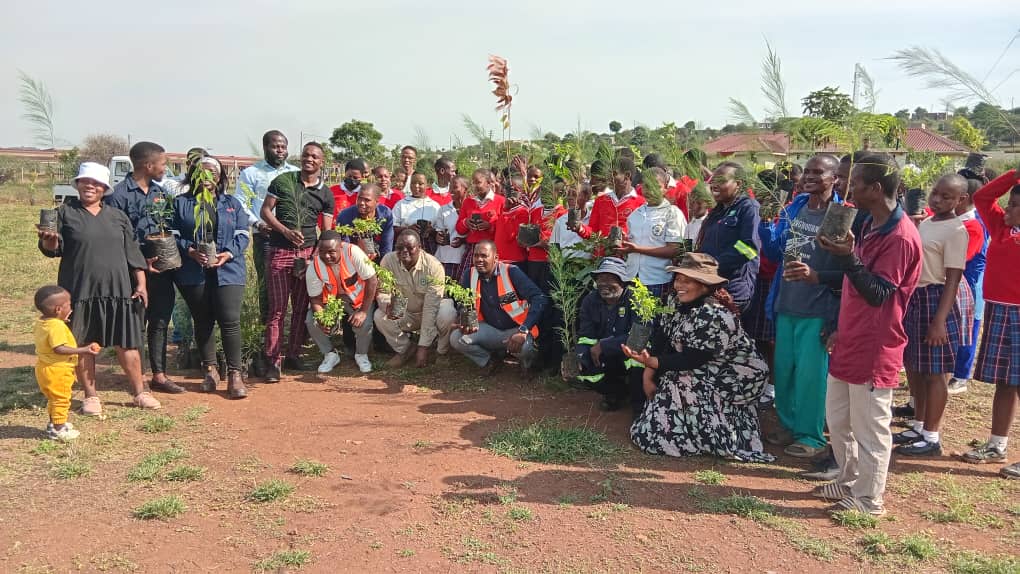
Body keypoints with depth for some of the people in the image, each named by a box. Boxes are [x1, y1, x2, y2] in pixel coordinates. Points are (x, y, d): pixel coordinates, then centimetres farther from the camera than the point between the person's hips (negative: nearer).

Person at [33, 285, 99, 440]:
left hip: (45, 368, 10)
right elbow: (59, 348, -31)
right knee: (61, 399, 1)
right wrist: (83, 350, -32)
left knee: (53, 398, 24)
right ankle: (58, 429, 7)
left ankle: (54, 423, 37)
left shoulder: (40, 323, 5)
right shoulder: (57, 326, -26)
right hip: (57, 370, -10)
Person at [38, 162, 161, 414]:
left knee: (127, 342, 5)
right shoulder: (66, 213, 4)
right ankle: (90, 396, 18)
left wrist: (141, 284, 4)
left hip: (118, 290, 2)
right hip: (80, 290, -2)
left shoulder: (117, 216, 12)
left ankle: (140, 392, 15)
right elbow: (54, 248, -1)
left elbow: (132, 252, 11)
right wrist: (48, 241, -25)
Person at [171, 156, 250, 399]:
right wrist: (190, 251, -14)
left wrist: (228, 254, -11)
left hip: (227, 270, -1)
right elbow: (173, 234, 4)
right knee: (202, 322, 9)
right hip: (193, 272, 1)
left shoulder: (232, 203, 14)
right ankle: (210, 369, 22)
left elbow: (243, 235, 7)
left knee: (230, 320, -10)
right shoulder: (181, 203, 11)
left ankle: (234, 374, -4)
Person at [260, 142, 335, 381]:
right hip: (280, 251, -2)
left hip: (308, 252, 3)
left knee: (301, 307, 8)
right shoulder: (283, 181, 4)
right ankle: (272, 362, -1)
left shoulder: (325, 194, 8)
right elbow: (265, 210, 3)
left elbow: (327, 231, 6)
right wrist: (285, 231, -13)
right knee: (278, 308, -5)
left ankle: (293, 355, 20)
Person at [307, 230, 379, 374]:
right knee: (311, 321, -19)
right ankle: (330, 354, 6)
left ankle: (361, 354, 6)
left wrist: (363, 311, -25)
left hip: (358, 297, -2)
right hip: (330, 298, 3)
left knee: (364, 324, -27)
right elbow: (315, 298, -11)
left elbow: (372, 281, -24)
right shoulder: (313, 268, -20)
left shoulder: (353, 252, -30)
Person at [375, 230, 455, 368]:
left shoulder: (434, 266, -26)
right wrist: (387, 306, -40)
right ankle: (404, 349, 4)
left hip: (431, 312, -3)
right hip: (405, 314, 3)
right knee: (379, 316, -23)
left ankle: (442, 352, -2)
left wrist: (423, 346, -30)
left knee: (447, 315, -34)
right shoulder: (388, 261, -17)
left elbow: (430, 308, -28)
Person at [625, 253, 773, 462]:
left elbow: (692, 360, -27)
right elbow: (661, 339, -4)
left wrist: (651, 362, -34)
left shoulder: (715, 315, -27)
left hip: (733, 379, -9)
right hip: (704, 372, 9)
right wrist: (648, 374, -13)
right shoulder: (678, 303, -1)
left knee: (680, 386, -23)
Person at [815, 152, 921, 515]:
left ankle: (868, 499, 18)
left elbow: (877, 294, -21)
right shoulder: (870, 226, 11)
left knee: (869, 429, 4)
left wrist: (847, 257, -31)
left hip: (874, 351, -9)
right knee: (837, 420, 19)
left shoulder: (900, 237, -19)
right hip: (850, 343, 9)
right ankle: (848, 482, 34)